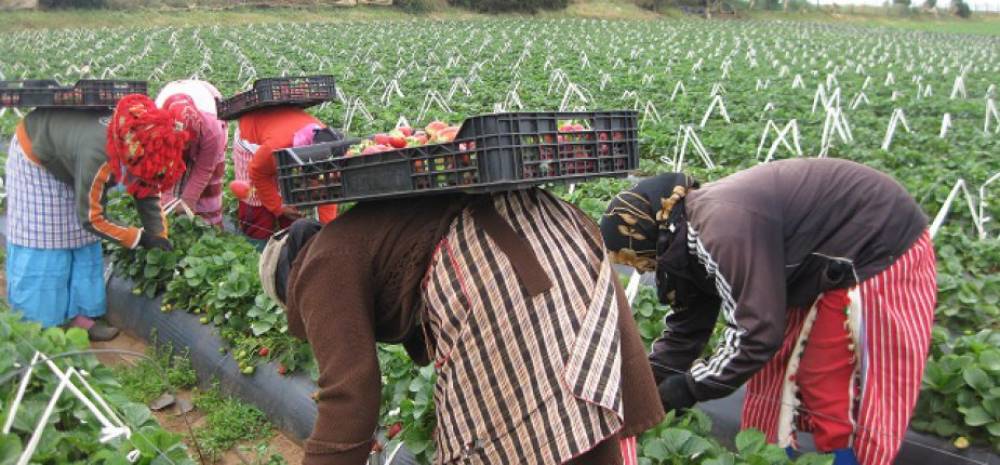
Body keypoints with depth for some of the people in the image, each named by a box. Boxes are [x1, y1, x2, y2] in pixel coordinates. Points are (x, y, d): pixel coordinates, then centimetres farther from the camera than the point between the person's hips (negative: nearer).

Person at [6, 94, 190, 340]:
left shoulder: (137, 148, -23)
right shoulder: (98, 156, -44)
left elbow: (147, 193, -7)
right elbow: (90, 218, -32)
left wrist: (159, 237, -15)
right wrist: (140, 238, -27)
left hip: (67, 159, 7)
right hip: (35, 158, -7)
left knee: (83, 241, 5)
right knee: (42, 243, -7)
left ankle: (77, 315, 12)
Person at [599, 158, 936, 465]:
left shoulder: (724, 228, -32)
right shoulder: (691, 233, -1)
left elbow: (756, 332, -29)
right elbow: (686, 328, 7)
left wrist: (689, 387, -18)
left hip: (878, 251, -9)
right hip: (826, 261, 9)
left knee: (831, 393, -3)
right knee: (775, 372, 12)